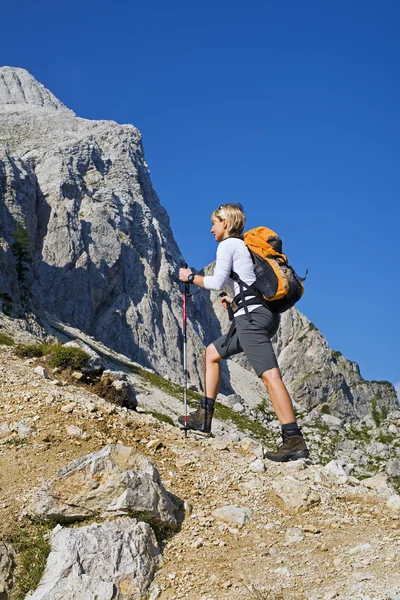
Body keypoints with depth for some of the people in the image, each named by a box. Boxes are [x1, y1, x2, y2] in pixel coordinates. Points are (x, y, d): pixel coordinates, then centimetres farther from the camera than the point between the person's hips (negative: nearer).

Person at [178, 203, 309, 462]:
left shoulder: (228, 244, 1)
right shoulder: (247, 246, 26)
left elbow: (217, 282, -7)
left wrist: (191, 277, 8)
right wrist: (236, 300, 26)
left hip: (252, 316, -10)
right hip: (265, 314, 10)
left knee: (270, 375, -17)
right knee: (212, 352, 20)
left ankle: (294, 441, -23)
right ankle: (204, 418, 20)